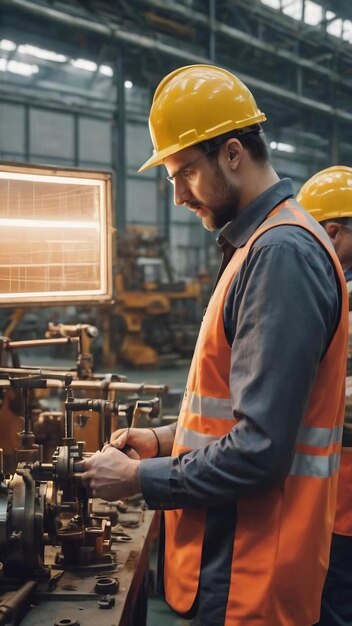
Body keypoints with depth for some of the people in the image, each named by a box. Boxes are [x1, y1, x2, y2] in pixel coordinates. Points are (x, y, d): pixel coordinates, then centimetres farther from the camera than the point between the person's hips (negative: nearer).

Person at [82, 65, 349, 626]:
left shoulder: (282, 252, -21)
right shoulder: (261, 242, 10)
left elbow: (260, 451, -25)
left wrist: (139, 479, -14)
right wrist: (169, 439, 8)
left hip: (247, 580, -9)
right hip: (234, 553, 9)